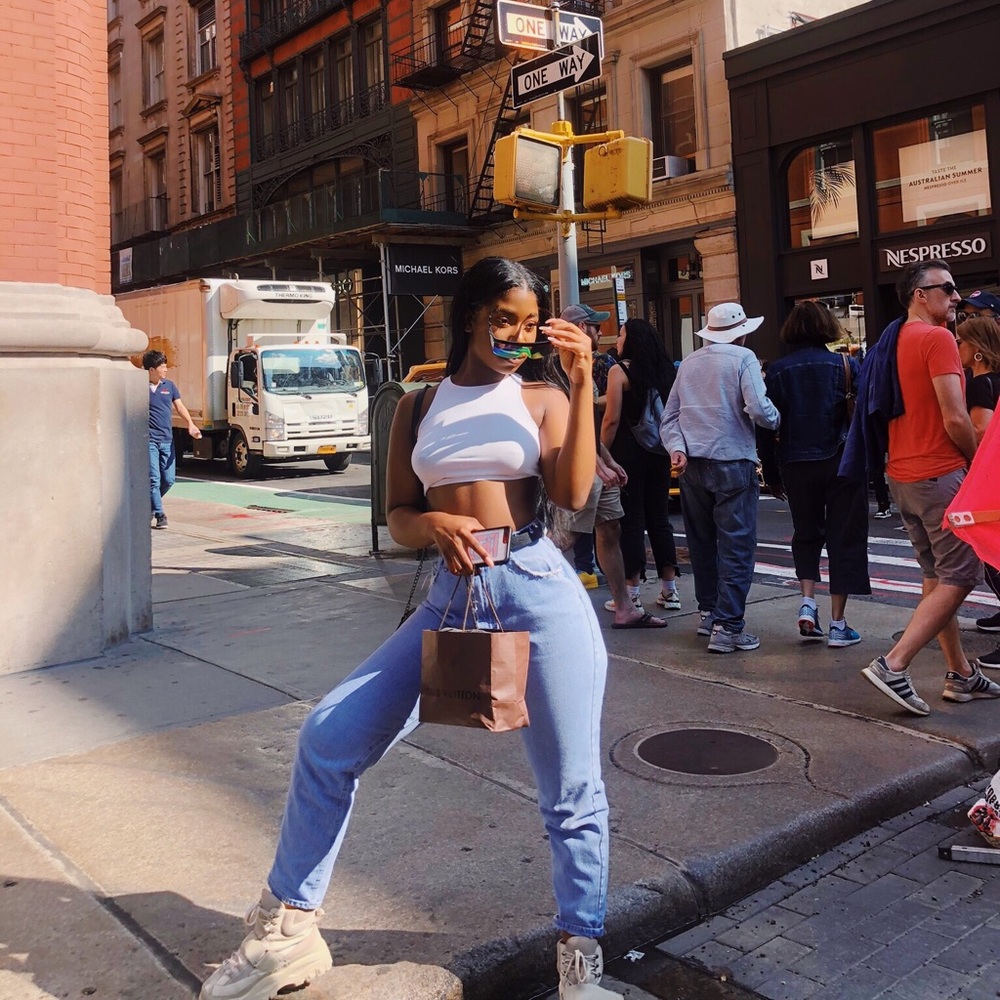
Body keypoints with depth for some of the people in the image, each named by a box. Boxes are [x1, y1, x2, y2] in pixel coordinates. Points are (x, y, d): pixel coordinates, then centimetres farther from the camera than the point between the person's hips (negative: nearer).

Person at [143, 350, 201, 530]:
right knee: (154, 479, -8)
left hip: (167, 440, 5)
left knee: (169, 479, 8)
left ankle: (150, 505, 30)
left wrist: (190, 424, -13)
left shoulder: (169, 385, 9)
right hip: (149, 440, -5)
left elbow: (179, 406, 4)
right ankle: (159, 515, -2)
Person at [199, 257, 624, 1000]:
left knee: (571, 787, 2)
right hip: (452, 594, 3)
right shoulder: (419, 407, 12)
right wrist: (431, 524, -13)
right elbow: (397, 516, 10)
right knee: (330, 736, -2)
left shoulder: (542, 399, 6)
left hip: (538, 587, -2)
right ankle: (288, 931, 16)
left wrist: (583, 383, -12)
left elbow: (574, 495, -9)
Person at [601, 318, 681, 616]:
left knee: (631, 521, -1)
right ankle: (669, 591, 15)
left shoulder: (620, 370, -8)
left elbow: (612, 420, -13)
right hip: (658, 454, 6)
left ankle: (631, 594, 4)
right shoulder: (665, 370, 9)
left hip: (628, 454, -6)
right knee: (659, 518, 12)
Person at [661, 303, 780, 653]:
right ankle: (727, 627, -4)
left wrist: (676, 447, -2)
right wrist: (776, 419, 5)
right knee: (736, 546, -1)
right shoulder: (743, 358, -4)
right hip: (732, 463, -5)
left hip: (692, 463, 6)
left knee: (702, 542, 16)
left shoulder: (689, 362, 12)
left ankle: (708, 613, 27)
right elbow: (759, 410, -14)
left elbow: (670, 416, 7)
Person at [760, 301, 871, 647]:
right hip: (841, 462, -2)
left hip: (796, 466, 2)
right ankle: (837, 624, 7)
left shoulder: (777, 371, 1)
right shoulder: (845, 365, -3)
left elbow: (766, 426, 2)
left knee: (806, 534, 20)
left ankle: (808, 602, 4)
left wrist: (771, 475, 8)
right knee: (844, 537, 6)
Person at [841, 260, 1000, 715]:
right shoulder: (937, 339, -13)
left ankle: (960, 674, 20)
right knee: (959, 577, -4)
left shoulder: (892, 342, 13)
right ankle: (893, 665, -11)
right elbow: (955, 418, -19)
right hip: (940, 473, -9)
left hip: (902, 474, 9)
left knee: (937, 577, 13)